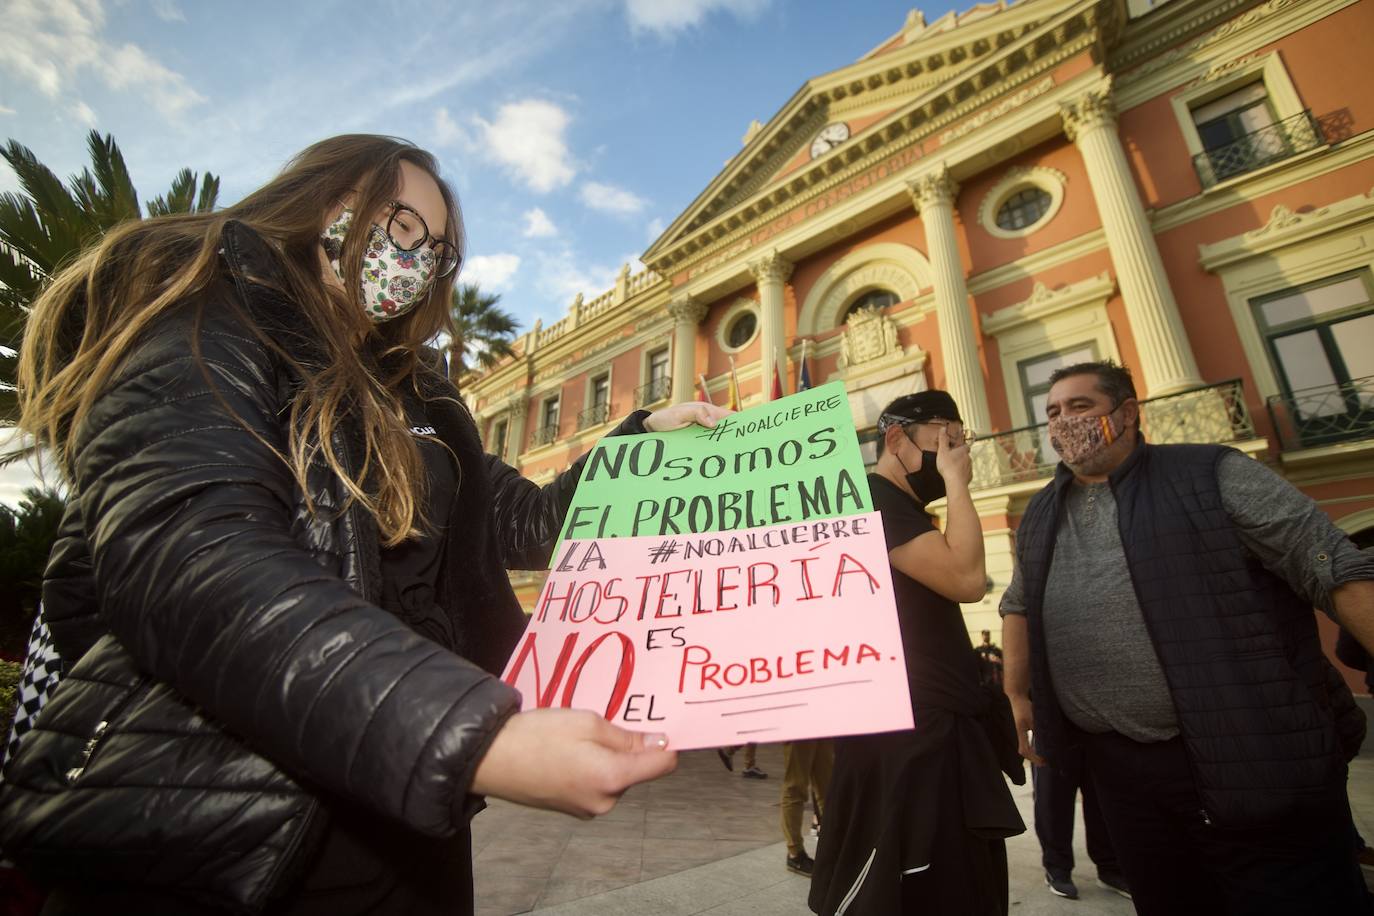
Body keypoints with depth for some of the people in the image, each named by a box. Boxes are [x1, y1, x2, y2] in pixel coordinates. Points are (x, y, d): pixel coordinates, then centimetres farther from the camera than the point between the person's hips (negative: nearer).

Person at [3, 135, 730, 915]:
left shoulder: (405, 395, 13)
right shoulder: (199, 315, -9)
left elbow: (522, 521, 15)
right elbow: (186, 563, -27)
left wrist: (647, 442, 6)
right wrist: (474, 741, -37)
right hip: (220, 835, -7)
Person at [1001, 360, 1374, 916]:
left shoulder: (1213, 475, -5)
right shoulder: (1039, 519, 8)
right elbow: (1018, 606, 18)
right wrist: (1018, 695, 14)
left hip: (1252, 760, -4)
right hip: (1119, 768, 5)